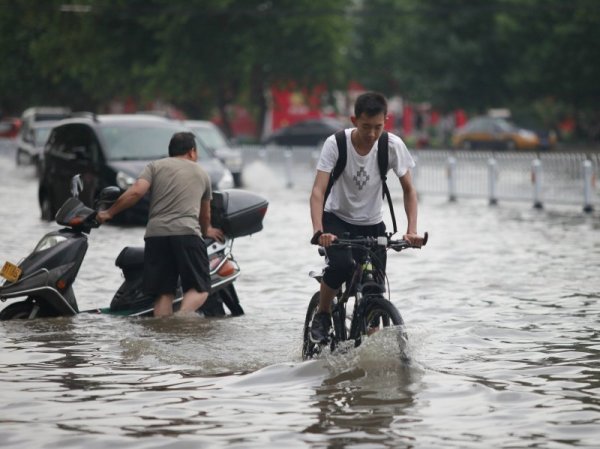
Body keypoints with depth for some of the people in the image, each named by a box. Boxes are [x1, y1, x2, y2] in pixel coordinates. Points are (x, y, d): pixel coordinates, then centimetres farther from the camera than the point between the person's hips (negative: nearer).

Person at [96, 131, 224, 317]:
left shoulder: (155, 166, 16)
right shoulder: (201, 173, 22)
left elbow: (136, 192, -1)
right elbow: (205, 214, 33)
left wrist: (109, 213, 8)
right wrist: (206, 230, 54)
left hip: (156, 234, 1)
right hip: (186, 232, -1)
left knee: (164, 293, 4)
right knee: (199, 288, 0)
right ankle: (182, 316, -27)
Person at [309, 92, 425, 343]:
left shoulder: (393, 145, -14)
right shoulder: (336, 144, -20)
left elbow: (408, 190, -6)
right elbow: (318, 191, -26)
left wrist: (412, 230, -20)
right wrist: (319, 231, -41)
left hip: (372, 225, 2)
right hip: (337, 220, -2)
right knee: (341, 264, -31)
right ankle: (322, 315, -4)